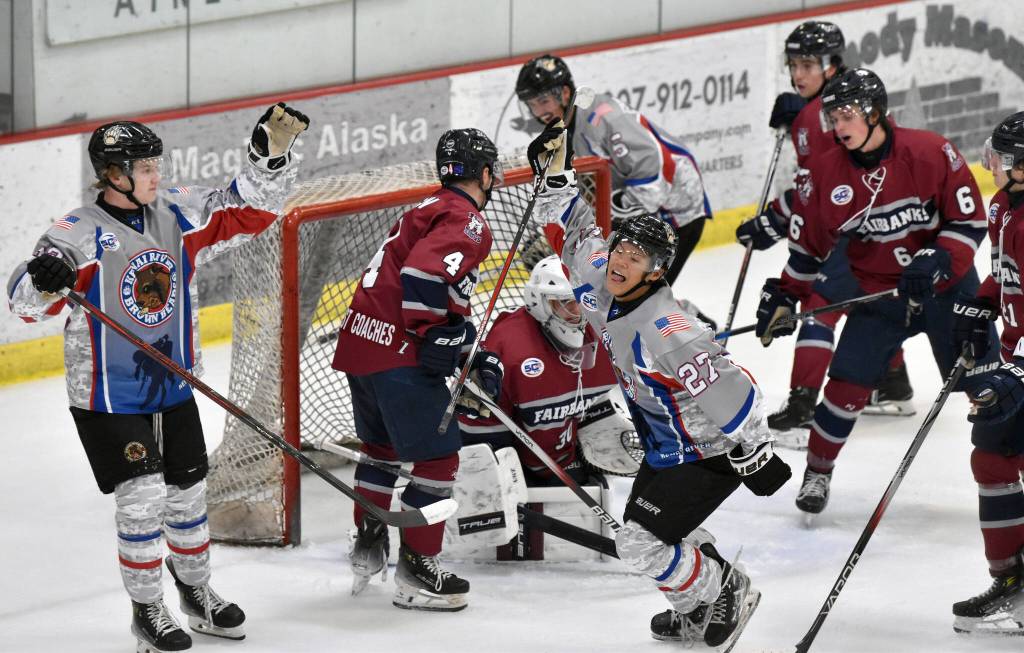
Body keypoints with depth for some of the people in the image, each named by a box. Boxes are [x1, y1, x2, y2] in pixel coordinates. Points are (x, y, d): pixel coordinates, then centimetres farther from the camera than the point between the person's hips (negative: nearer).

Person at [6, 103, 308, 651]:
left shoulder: (177, 215, -1)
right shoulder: (79, 233, -18)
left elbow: (247, 210, 4)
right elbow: (26, 300, -25)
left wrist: (272, 152, -10)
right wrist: (44, 277, -48)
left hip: (173, 387, 6)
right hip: (108, 396, -6)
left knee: (187, 493, 15)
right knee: (142, 497, -8)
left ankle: (197, 594, 35)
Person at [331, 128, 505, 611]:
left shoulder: (432, 209, 23)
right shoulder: (466, 221, -9)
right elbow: (424, 273, -26)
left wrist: (475, 356, 22)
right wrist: (438, 339, -18)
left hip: (359, 344, 10)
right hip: (398, 353, -10)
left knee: (381, 445, 27)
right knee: (437, 457, -3)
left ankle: (367, 548, 36)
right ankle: (416, 574, -1)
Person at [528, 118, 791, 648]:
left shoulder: (665, 333, -34)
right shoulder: (599, 280, -9)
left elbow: (726, 387, -32)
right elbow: (572, 233, 10)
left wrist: (754, 453, -25)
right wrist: (555, 172, 2)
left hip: (707, 454, -9)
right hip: (666, 445, 9)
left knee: (640, 542, -9)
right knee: (653, 523, 21)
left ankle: (724, 596, 10)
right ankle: (700, 606, 39)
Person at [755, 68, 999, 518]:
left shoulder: (930, 153, -17)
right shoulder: (826, 175, -7)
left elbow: (970, 220, -12)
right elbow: (809, 244, 5)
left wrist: (936, 261, -26)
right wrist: (784, 297, 2)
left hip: (947, 286, -2)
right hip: (877, 295, 2)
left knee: (986, 385, -1)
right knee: (847, 383, -8)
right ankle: (817, 473, 12)